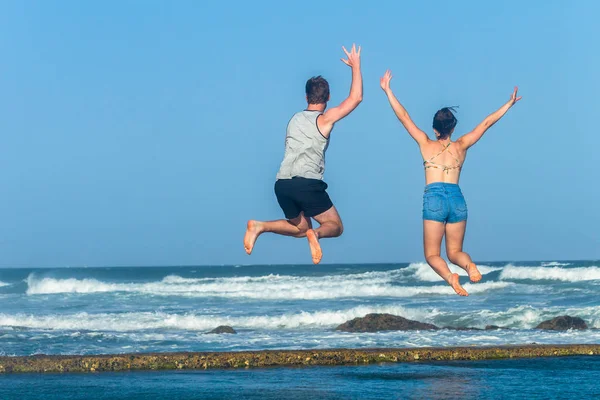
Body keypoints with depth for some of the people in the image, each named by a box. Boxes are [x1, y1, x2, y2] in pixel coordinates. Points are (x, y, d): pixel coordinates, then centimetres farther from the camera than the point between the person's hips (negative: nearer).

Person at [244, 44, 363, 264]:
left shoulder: (295, 119, 18)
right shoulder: (324, 119, 0)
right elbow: (356, 98, -2)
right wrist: (356, 66, 6)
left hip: (282, 184, 6)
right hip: (307, 184, -6)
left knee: (301, 227, 24)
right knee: (336, 227, 7)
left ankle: (259, 226, 1)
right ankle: (316, 234, -28)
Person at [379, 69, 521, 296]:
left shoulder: (426, 145, 8)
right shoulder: (461, 146, 11)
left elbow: (404, 117, 9)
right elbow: (487, 123, 17)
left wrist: (388, 91, 14)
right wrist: (509, 104, 26)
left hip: (434, 198, -2)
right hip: (457, 198, 2)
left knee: (432, 254, 3)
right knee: (454, 251, 12)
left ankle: (450, 276, -29)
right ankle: (469, 265, -24)